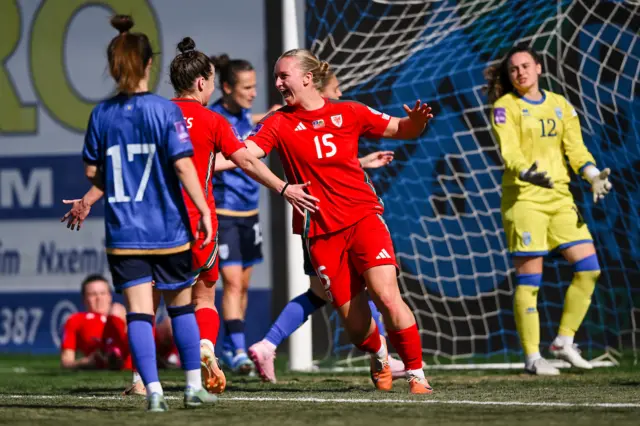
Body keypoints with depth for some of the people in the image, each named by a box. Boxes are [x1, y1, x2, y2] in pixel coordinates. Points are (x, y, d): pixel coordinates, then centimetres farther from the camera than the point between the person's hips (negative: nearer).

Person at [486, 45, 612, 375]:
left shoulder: (561, 106, 13)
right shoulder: (505, 107, -2)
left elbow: (575, 148, 7)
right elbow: (508, 150, -16)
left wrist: (593, 175, -11)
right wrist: (527, 173, -36)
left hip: (559, 197, 6)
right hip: (523, 197, -5)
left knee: (588, 267, -1)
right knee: (529, 278, -7)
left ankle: (564, 342, 10)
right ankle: (532, 357, -2)